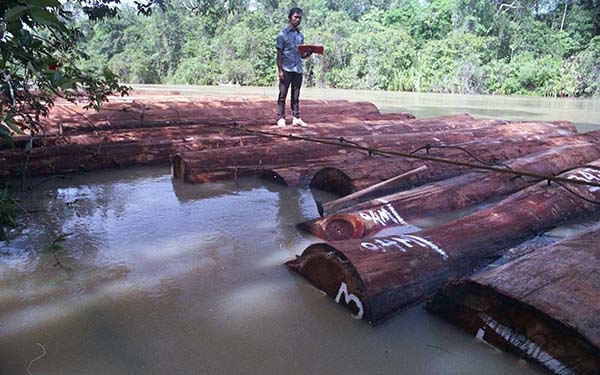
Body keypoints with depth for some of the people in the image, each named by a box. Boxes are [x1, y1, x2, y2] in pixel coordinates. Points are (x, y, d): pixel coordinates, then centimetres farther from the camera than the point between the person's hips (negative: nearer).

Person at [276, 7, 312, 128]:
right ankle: (280, 118, 2)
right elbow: (279, 54, -3)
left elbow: (302, 55, 17)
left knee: (296, 96, 7)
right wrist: (280, 70, -11)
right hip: (286, 69, -5)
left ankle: (296, 118, 11)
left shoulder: (300, 35, 15)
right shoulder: (283, 34, 0)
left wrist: (309, 52, -4)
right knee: (282, 95, -1)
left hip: (298, 70, 5)